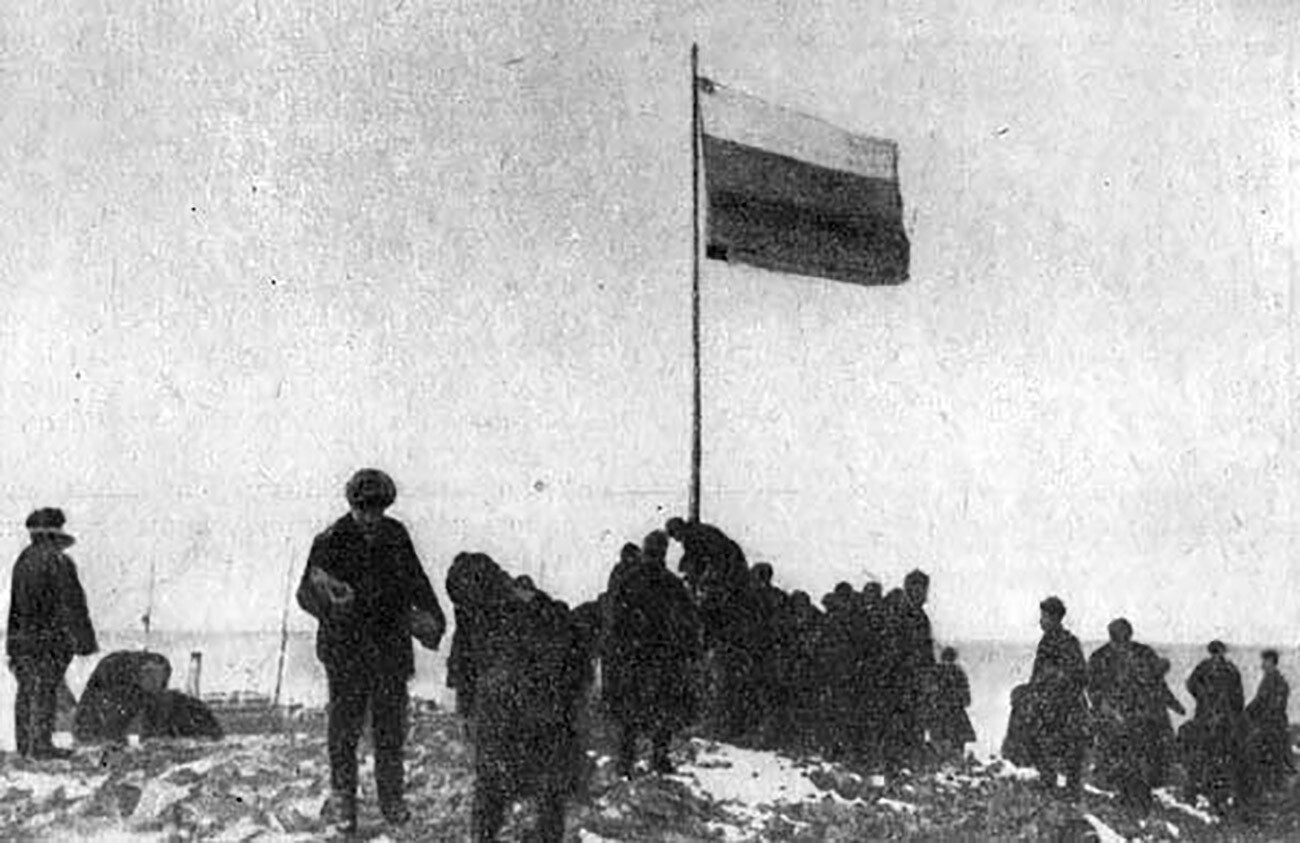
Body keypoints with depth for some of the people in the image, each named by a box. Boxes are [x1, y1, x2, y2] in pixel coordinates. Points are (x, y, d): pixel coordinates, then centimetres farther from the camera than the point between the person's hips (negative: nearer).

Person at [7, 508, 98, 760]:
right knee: (45, 692, -4)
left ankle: (24, 744, 17)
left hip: (22, 637, 7)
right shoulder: (59, 562, -12)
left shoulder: (22, 561, 11)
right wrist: (84, 641, -8)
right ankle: (41, 745, -4)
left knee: (26, 691, 12)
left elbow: (15, 604, 16)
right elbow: (72, 604, -12)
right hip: (50, 637, -7)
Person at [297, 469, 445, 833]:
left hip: (391, 649, 3)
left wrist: (433, 617, 12)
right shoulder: (331, 542, -10)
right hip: (346, 649, -3)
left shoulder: (396, 536, 3)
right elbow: (306, 592, -15)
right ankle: (342, 797, 15)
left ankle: (392, 796, 21)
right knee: (345, 724, 2)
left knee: (391, 725, 9)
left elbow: (416, 581, 17)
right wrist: (328, 601, -36)